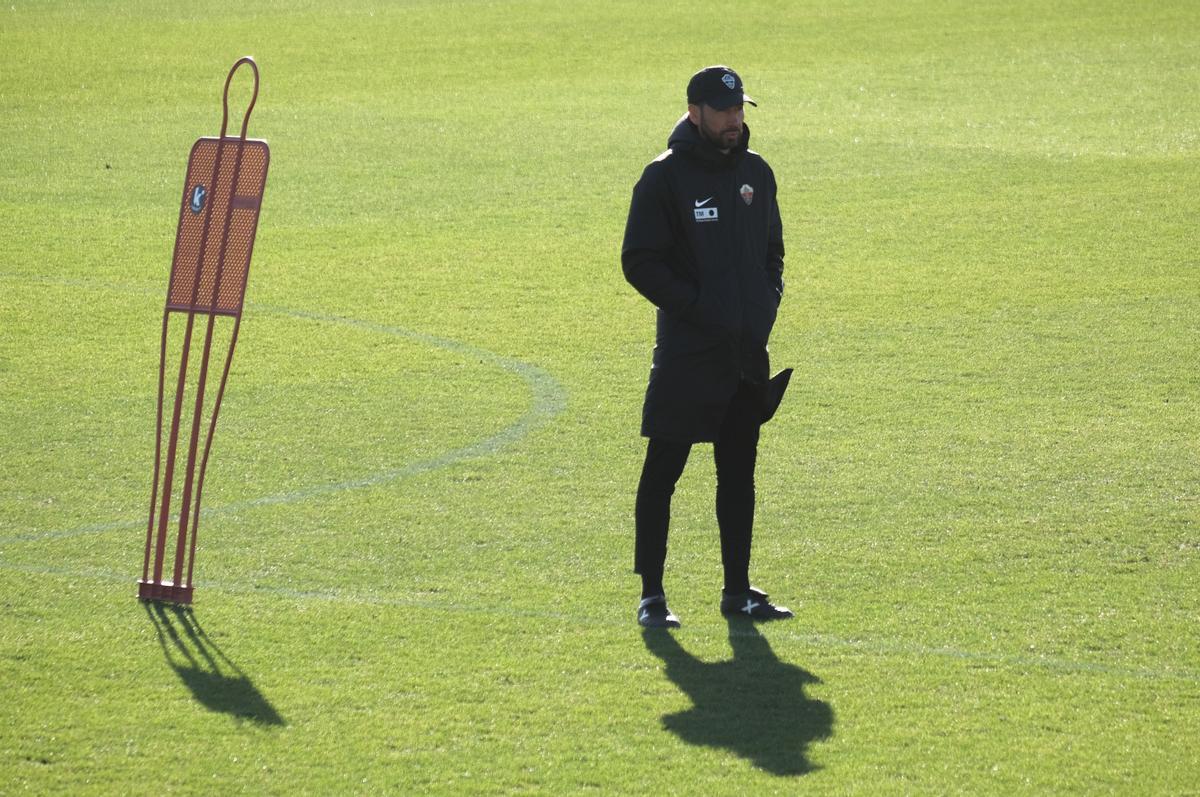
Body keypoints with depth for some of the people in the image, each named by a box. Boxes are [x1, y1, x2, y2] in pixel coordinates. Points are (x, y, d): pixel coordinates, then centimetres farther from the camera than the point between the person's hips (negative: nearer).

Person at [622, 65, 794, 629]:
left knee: (738, 474, 10)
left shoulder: (756, 173, 11)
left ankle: (738, 591, 17)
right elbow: (639, 262, -9)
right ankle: (651, 594, 3)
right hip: (686, 354, -6)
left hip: (749, 351, 6)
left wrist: (767, 306, 6)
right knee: (663, 471, -2)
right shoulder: (664, 177, -7)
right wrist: (696, 306, -15)